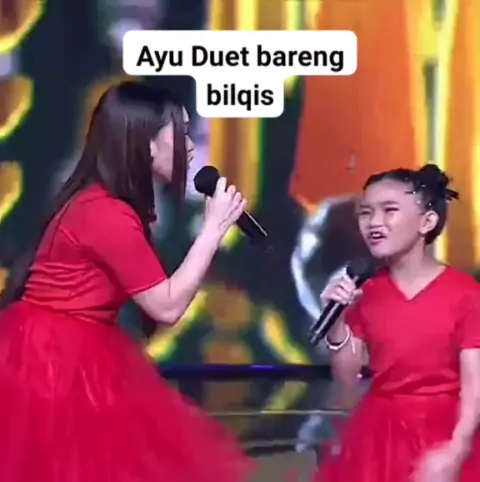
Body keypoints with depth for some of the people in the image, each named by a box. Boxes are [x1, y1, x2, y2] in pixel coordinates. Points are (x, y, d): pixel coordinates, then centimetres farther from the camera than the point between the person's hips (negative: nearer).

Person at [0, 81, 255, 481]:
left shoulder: (101, 201, 7)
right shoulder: (107, 214, -24)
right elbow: (168, 307, -19)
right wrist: (215, 227, -15)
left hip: (70, 354, 10)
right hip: (54, 361, -10)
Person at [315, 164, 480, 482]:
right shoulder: (366, 292, 3)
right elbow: (348, 378, 5)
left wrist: (454, 453, -23)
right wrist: (338, 322, -10)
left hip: (441, 438, -3)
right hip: (378, 436, 3)